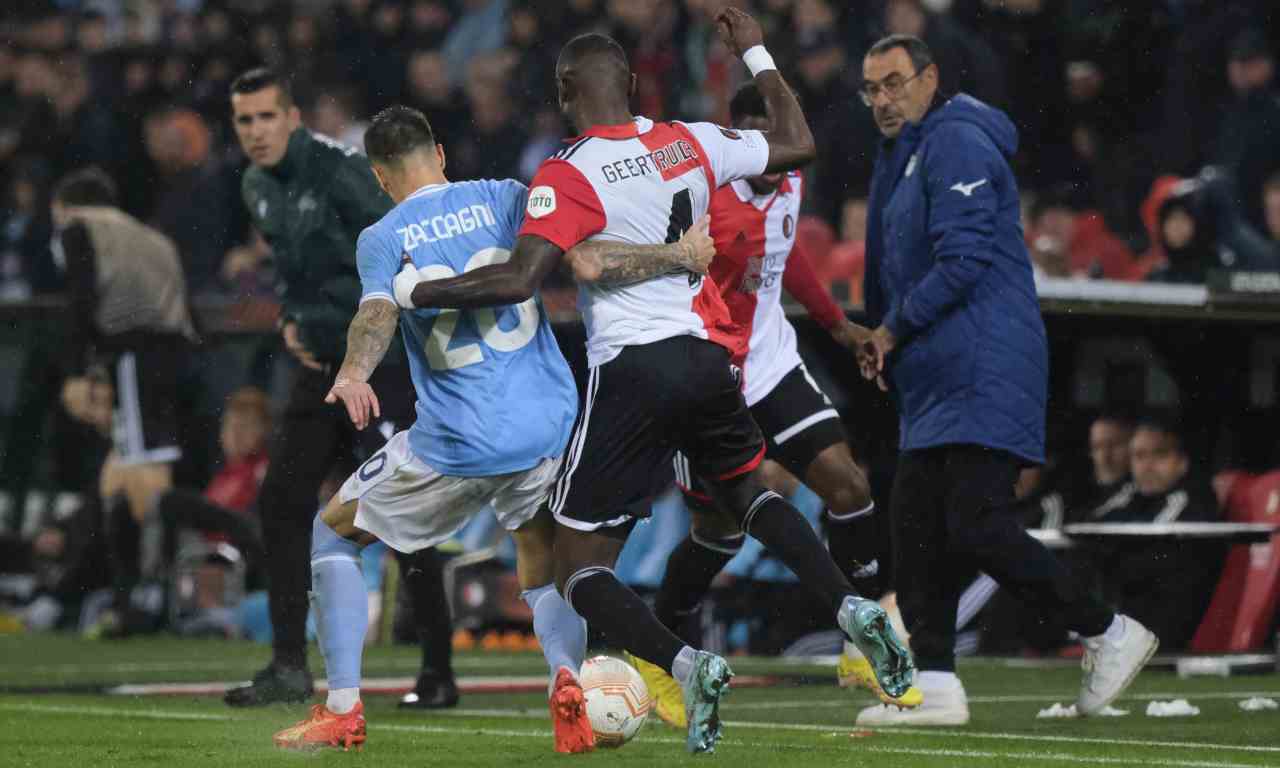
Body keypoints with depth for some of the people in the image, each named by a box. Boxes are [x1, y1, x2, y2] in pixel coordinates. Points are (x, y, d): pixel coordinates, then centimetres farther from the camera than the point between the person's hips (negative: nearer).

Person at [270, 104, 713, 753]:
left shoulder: (380, 239, 4)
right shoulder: (505, 198, 6)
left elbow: (378, 313, -17)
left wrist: (354, 372, -34)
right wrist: (678, 255, -6)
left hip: (455, 443, -2)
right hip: (548, 426, 2)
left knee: (333, 532, 20)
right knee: (544, 575, 22)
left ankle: (342, 709, 12)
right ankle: (567, 675, -11)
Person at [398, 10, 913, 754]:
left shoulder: (566, 176, -12)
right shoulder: (692, 143, 4)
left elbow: (519, 280, -21)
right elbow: (798, 144, 18)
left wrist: (416, 293, -10)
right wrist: (758, 55, 29)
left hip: (632, 369, -5)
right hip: (708, 357, 5)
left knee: (582, 568, 3)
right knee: (748, 491, 32)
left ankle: (686, 664, -22)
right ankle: (851, 605, 11)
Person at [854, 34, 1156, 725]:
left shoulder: (955, 143, -9)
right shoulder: (904, 156, 22)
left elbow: (962, 259, -18)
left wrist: (894, 329, -8)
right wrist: (884, 343, 18)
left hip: (983, 376, -10)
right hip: (937, 382, 10)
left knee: (978, 526, -15)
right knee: (917, 527, 3)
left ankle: (1106, 634, -3)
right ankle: (933, 685, 2)